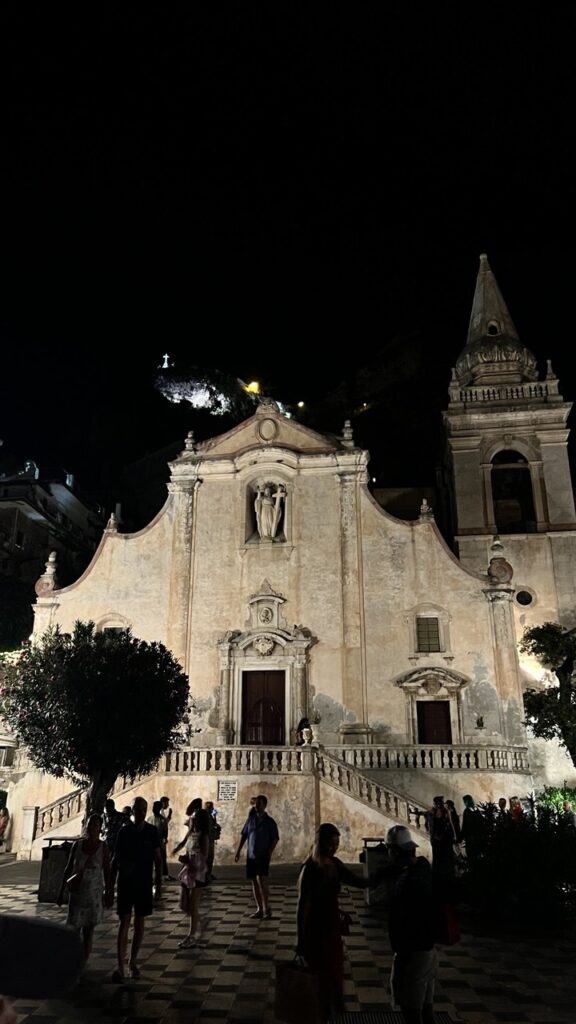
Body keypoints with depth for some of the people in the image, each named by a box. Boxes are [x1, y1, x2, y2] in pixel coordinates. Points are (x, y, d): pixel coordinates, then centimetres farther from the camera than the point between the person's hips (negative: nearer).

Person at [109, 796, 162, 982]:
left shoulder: (152, 831, -3)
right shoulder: (124, 831, -6)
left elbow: (157, 859, 3)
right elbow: (115, 860, 0)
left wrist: (159, 885, 1)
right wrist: (111, 887, -1)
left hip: (144, 884, 2)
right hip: (125, 883, -2)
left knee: (140, 923, 9)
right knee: (124, 923, -5)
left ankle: (133, 961, 24)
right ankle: (120, 966, 0)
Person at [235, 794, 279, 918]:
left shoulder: (270, 822, -4)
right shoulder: (250, 819, 7)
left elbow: (275, 839, -3)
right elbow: (243, 835, 11)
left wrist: (269, 853, -13)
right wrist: (238, 851, 7)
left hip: (263, 856, -5)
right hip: (251, 855, 5)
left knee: (261, 879, -18)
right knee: (254, 881, 8)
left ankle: (266, 908, -6)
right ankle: (259, 909, 19)